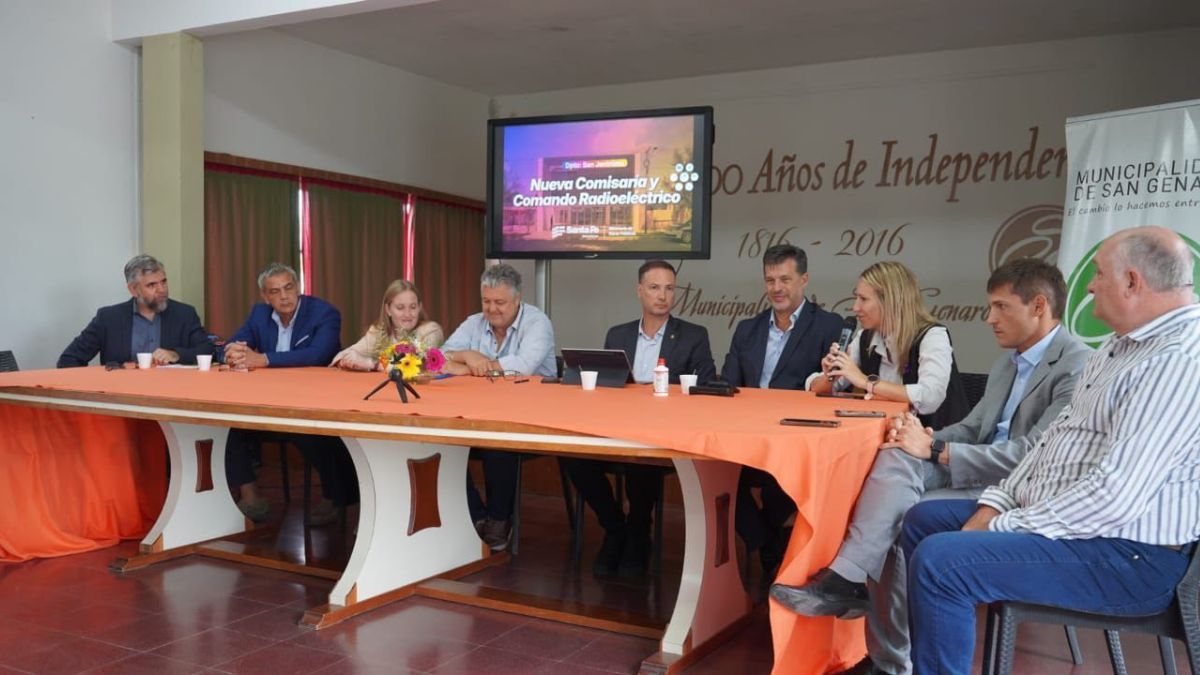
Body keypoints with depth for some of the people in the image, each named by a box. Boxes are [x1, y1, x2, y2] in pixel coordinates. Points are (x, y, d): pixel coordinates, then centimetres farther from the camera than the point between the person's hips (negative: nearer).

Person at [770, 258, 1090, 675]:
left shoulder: (1078, 367, -13)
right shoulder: (1009, 361, 18)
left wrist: (935, 450, -19)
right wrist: (925, 439, -5)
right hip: (982, 474, 8)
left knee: (907, 520, -26)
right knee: (899, 455, -22)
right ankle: (844, 579, -31)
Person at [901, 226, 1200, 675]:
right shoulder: (1123, 343, 12)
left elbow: (1115, 496, -28)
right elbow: (1056, 436, 15)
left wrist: (1000, 529, -18)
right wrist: (994, 504, 4)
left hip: (1128, 557, -10)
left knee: (940, 558, -25)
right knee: (923, 520, 13)